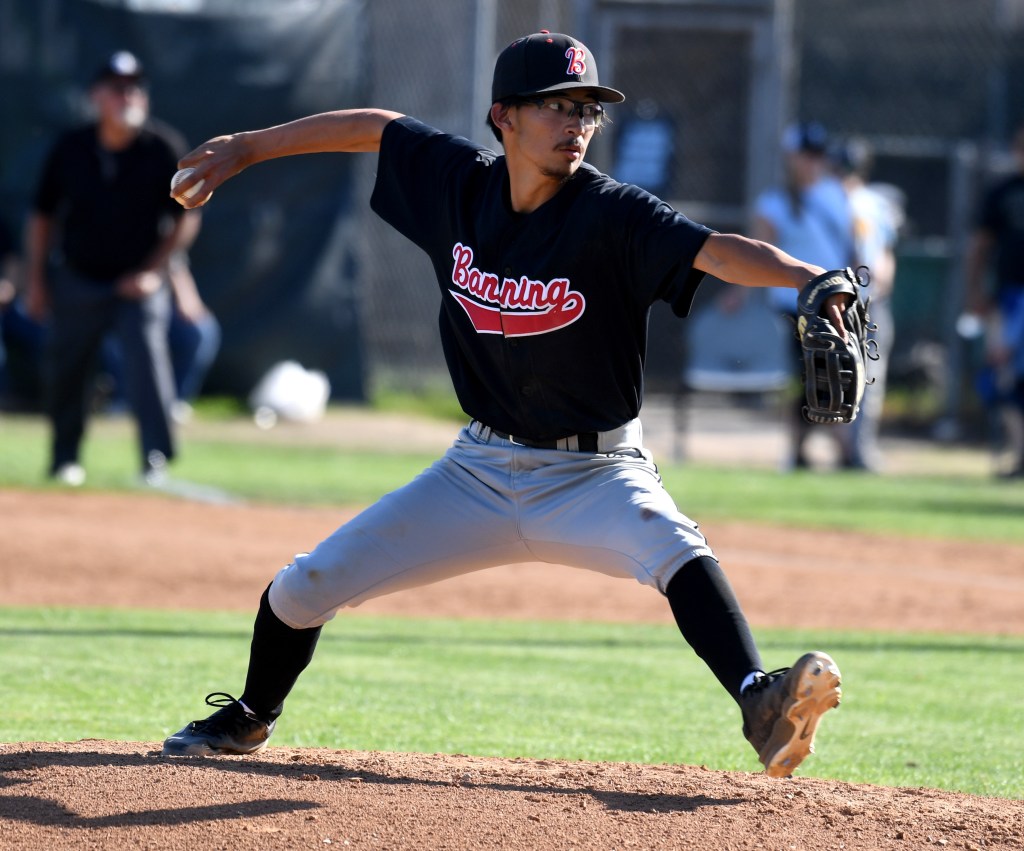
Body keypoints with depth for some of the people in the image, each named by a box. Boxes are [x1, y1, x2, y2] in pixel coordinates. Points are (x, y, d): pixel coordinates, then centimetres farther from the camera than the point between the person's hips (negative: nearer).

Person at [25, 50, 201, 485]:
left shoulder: (164, 148, -9)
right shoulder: (70, 148, -4)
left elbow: (185, 219, -3)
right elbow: (42, 216, 6)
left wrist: (152, 271, -10)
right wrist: (36, 281, 3)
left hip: (139, 282, -3)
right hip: (75, 281, 3)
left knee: (146, 359, -20)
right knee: (63, 372, 10)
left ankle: (156, 460, -20)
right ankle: (64, 460, 29)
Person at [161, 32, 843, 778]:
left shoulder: (611, 216, -20)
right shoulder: (459, 182, -6)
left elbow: (718, 251, -35)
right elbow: (375, 126, 11)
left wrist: (811, 279, -52)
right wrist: (248, 148, 17)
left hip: (594, 477, -5)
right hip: (481, 470, 5)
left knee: (674, 550, -37)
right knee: (306, 585, 6)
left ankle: (761, 704, -54)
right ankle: (249, 720, 35)